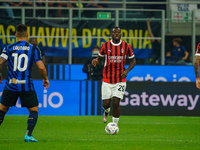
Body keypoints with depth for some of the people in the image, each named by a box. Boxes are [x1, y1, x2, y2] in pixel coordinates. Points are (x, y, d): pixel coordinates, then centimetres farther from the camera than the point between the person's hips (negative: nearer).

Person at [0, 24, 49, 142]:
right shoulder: (34, 49, -2)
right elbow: (41, 67, -8)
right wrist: (46, 79, 10)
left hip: (11, 84, 2)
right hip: (26, 86, -2)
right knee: (34, 110, 9)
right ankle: (28, 135, -7)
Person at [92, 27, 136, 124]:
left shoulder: (126, 46, 0)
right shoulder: (105, 46, 0)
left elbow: (133, 60, 11)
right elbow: (99, 59, 11)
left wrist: (127, 71, -6)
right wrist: (95, 61, -14)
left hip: (120, 80, -1)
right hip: (107, 80, 1)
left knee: (116, 103, -12)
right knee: (106, 103, 1)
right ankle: (106, 111, 38)